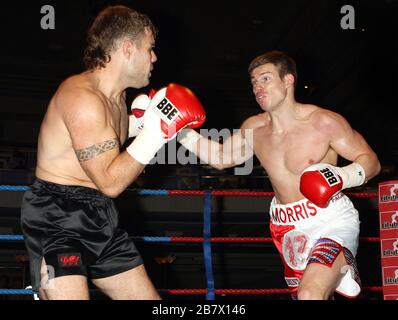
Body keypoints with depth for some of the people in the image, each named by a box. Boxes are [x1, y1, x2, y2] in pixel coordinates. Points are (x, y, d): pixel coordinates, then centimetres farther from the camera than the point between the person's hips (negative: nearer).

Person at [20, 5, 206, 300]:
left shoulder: (116, 96, 10)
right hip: (57, 221, -9)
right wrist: (156, 131, -19)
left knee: (148, 296, 13)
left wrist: (136, 122, 13)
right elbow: (110, 182, -21)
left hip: (100, 220, 9)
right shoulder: (82, 97, -19)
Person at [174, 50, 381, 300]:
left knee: (310, 295, -31)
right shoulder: (253, 128, 4)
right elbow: (220, 157, 20)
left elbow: (370, 160, -5)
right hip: (288, 228, 6)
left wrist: (344, 175, -25)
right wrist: (180, 130, 9)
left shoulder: (324, 122, -11)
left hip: (330, 222, -6)